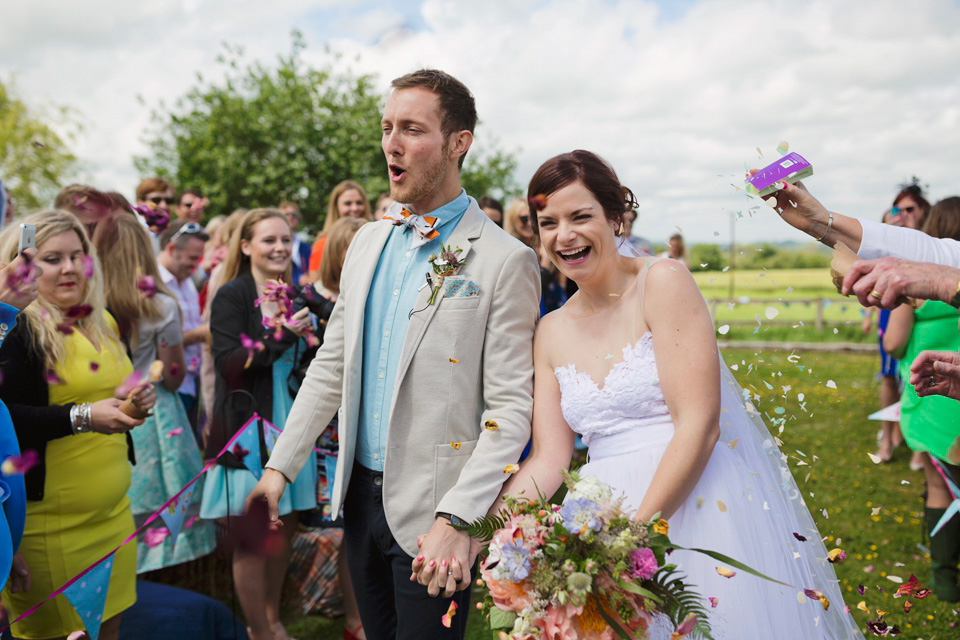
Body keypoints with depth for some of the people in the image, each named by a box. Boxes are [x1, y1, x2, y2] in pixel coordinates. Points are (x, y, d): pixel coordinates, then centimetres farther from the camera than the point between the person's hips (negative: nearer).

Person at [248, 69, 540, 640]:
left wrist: (456, 518, -22)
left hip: (433, 508, -6)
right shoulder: (368, 242, 8)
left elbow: (511, 408, -15)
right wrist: (280, 466, 9)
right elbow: (332, 364, 12)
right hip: (360, 494, 6)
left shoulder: (504, 260, -13)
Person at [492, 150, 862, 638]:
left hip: (703, 503, -4)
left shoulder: (662, 282, -9)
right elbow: (549, 459, 4)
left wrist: (635, 532, -21)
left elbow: (699, 425, -16)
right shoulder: (551, 332, 8)